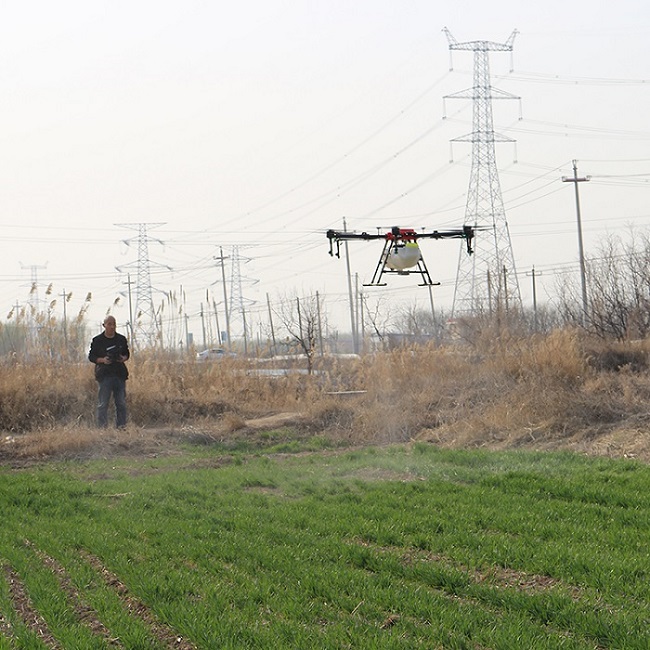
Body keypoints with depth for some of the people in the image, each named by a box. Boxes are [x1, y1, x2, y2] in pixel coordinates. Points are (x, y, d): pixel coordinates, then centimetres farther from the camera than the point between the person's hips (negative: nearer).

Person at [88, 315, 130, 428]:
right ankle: (102, 427, -6)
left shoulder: (122, 339, 11)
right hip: (104, 375, -3)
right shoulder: (97, 340, 2)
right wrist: (102, 360, -13)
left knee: (121, 403, 4)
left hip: (120, 374, 3)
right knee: (102, 404, -6)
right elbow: (91, 356, 4)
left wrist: (124, 358, -3)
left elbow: (127, 353, 20)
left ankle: (121, 426, 12)